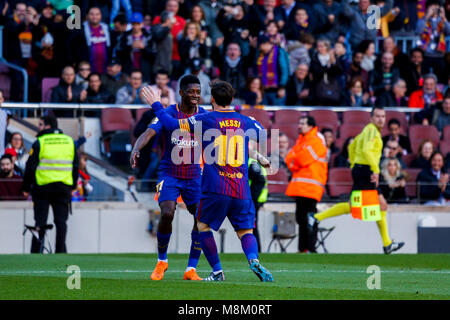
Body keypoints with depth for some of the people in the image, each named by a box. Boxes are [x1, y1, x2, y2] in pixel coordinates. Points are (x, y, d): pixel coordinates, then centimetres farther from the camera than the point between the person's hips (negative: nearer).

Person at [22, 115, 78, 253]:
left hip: (42, 187, -3)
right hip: (64, 188, 3)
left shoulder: (40, 142, -6)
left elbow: (30, 167, -6)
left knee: (40, 222, 1)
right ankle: (60, 251, 2)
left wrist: (26, 188, 3)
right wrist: (73, 187, 21)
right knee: (61, 221, 6)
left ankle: (36, 252, 0)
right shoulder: (69, 141, 8)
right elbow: (75, 166, 13)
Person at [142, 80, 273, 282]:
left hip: (215, 189, -3)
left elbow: (172, 125, -1)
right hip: (241, 190, 3)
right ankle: (253, 259, -23)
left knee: (203, 226, 17)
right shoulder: (246, 122, 9)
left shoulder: (205, 120, -2)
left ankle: (217, 271, 9)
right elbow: (263, 135, 28)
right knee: (246, 231, 8)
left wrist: (156, 105, 12)